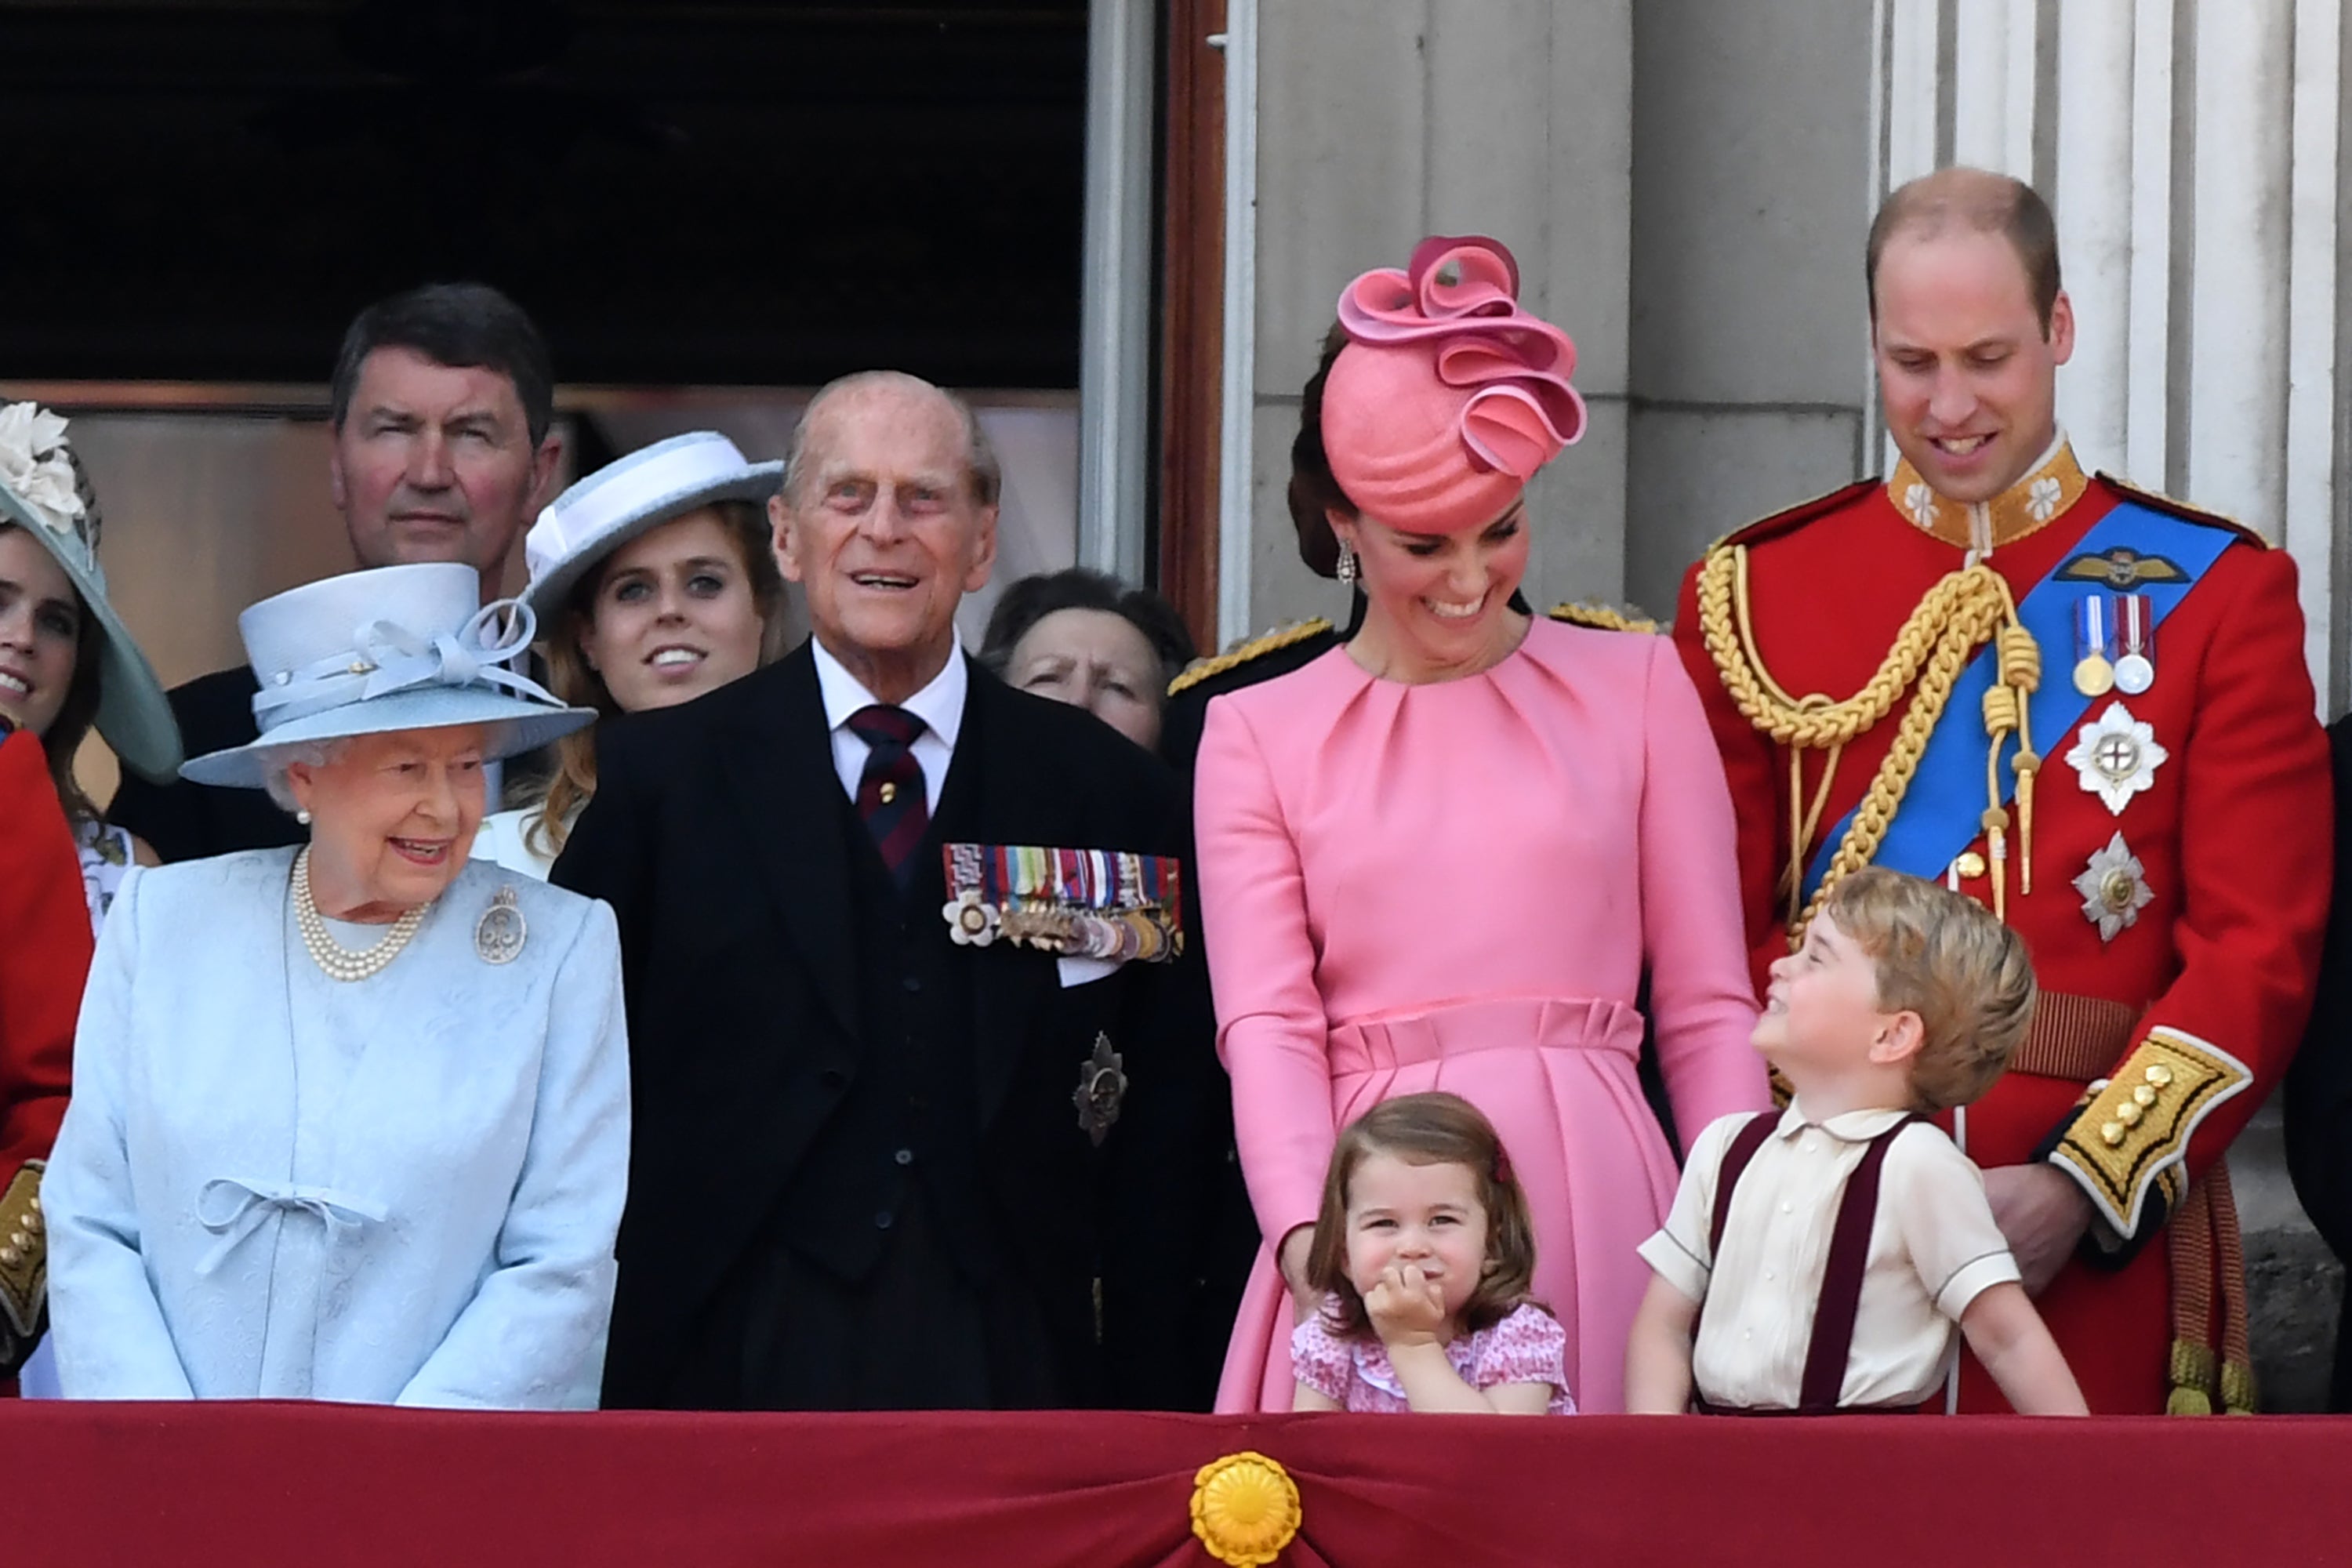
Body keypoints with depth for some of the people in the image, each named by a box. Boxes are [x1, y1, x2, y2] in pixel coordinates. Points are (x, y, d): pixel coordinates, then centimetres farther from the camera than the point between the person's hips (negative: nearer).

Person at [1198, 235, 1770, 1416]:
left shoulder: (1636, 687, 12)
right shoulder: (1258, 735, 12)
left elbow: (1705, 1009, 10)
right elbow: (1266, 1023, 0)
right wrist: (1306, 1233, -17)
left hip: (1594, 1207, 0)